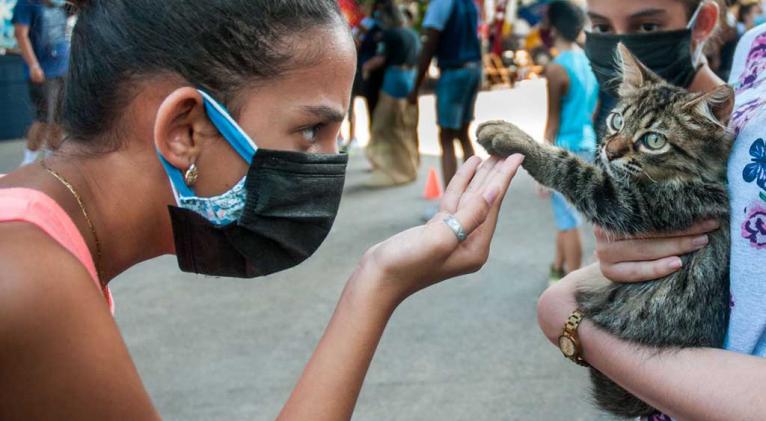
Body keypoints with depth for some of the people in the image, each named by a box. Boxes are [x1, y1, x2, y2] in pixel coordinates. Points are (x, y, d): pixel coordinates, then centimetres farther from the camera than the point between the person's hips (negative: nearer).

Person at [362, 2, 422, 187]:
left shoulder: (389, 33, -9)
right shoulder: (413, 34, 12)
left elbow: (380, 59, -13)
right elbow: (419, 59, 16)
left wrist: (365, 67, 3)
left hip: (395, 79, -8)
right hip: (412, 79, 8)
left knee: (388, 126, -2)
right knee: (408, 126, 16)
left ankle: (393, 170, -5)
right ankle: (409, 166, 25)